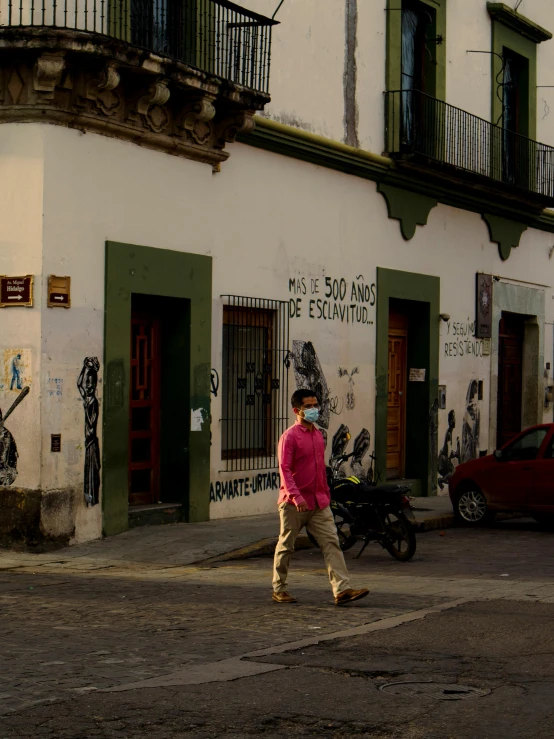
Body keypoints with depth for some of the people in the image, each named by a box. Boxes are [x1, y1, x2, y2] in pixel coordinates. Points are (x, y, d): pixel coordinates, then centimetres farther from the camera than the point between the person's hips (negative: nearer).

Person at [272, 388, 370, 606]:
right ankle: (279, 589, 19)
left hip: (319, 503, 6)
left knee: (331, 543, -4)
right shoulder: (290, 436, -10)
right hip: (294, 504, -6)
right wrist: (296, 496, -27)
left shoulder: (318, 435, 13)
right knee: (286, 546, 6)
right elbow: (284, 469, -18)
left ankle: (342, 590, -9)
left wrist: (326, 494, 18)